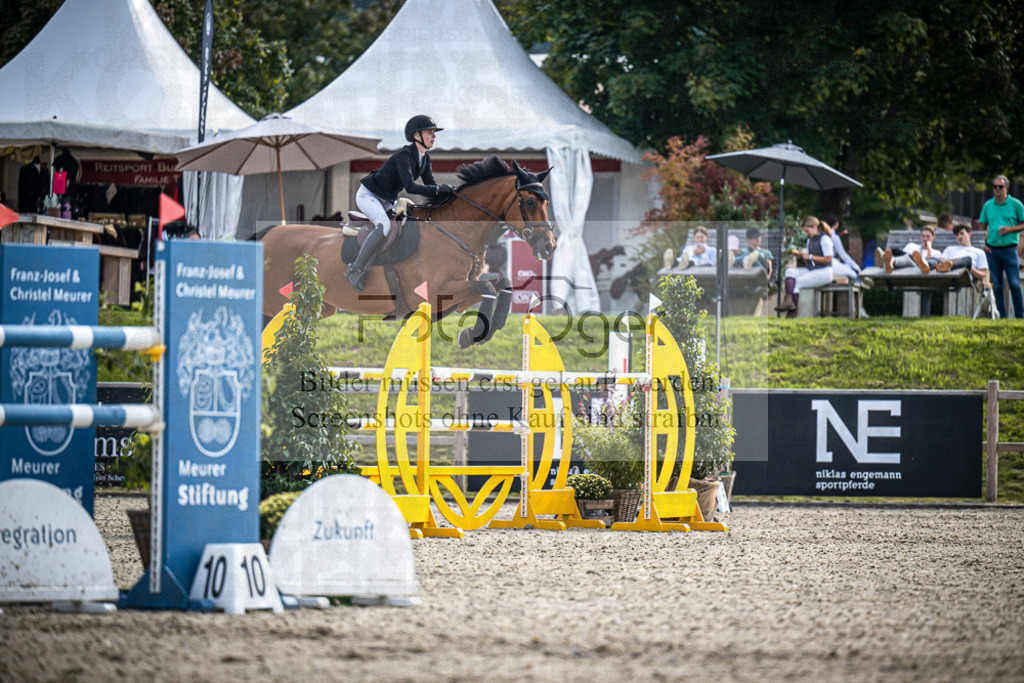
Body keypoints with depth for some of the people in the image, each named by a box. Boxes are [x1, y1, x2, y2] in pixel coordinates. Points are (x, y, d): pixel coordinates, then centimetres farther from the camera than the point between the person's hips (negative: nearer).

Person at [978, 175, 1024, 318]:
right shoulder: (988, 205, 11)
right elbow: (982, 226, 17)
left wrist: (1010, 229, -13)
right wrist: (984, 243, 2)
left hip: (1009, 248, -3)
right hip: (992, 249, 3)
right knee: (996, 285, 6)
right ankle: (1001, 316, 12)